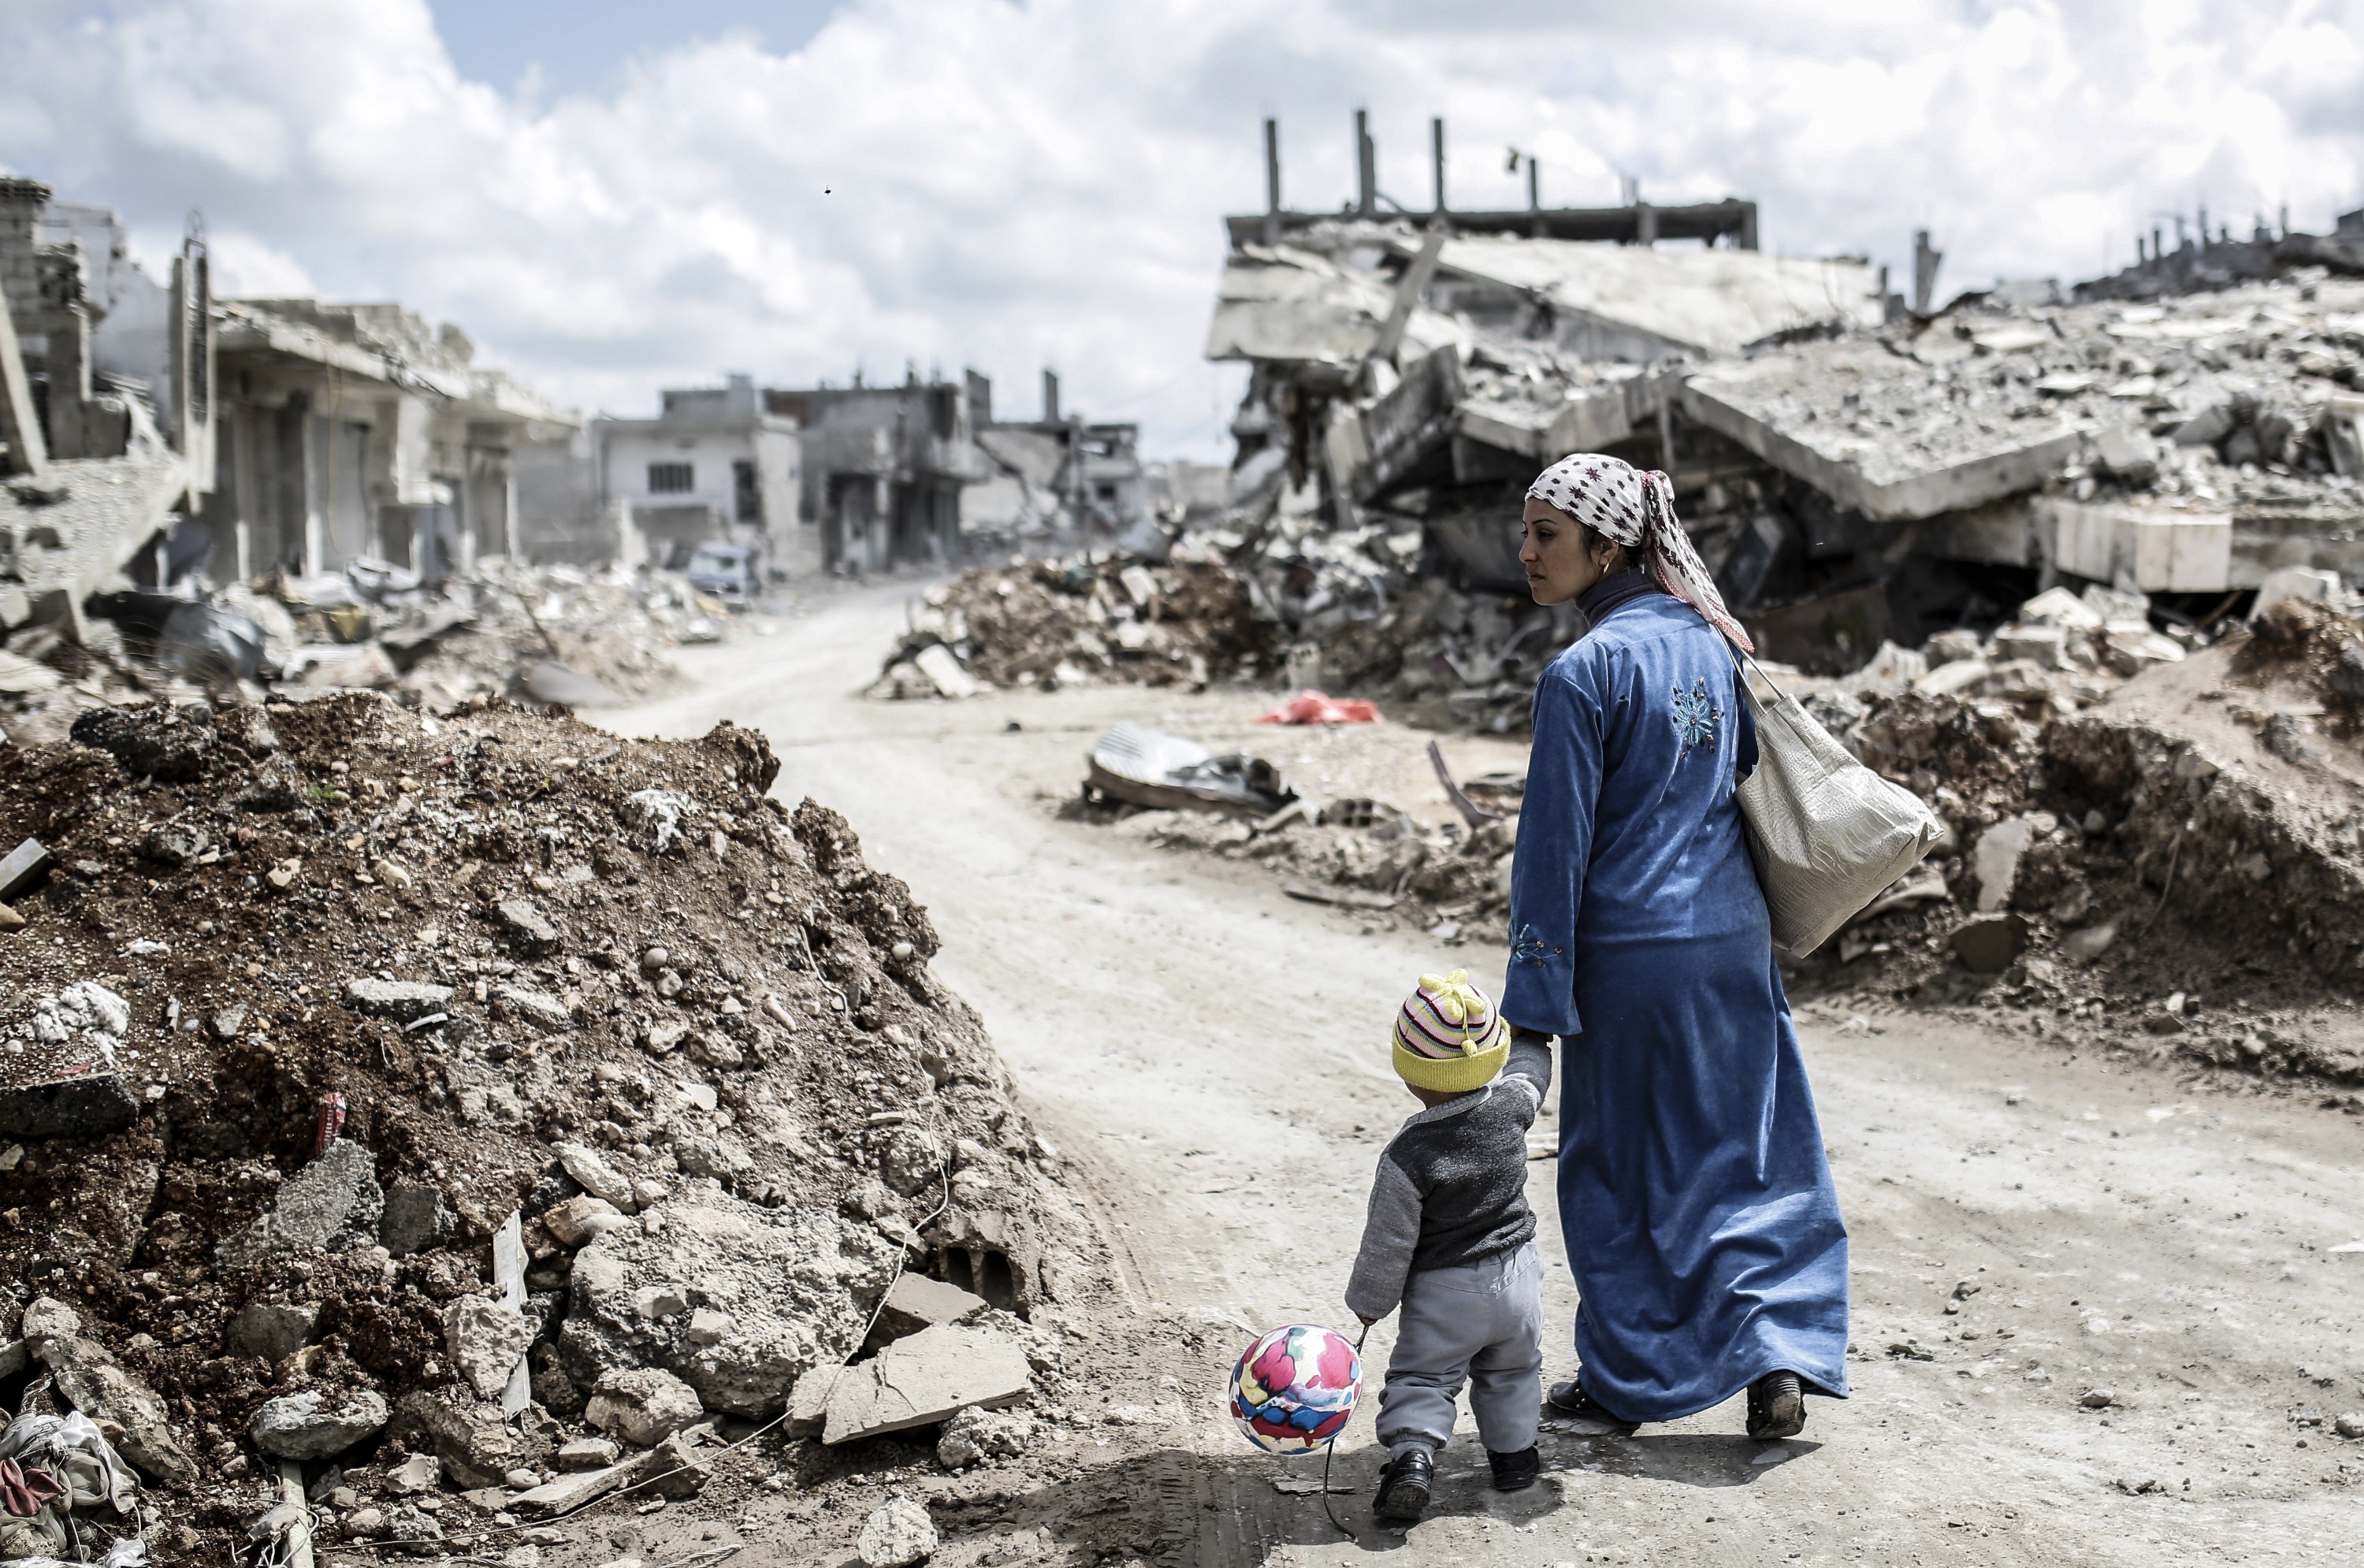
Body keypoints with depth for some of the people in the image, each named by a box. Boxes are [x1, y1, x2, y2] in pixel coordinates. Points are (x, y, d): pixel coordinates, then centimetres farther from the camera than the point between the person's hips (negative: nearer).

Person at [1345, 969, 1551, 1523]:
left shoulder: (1407, 1156, -24)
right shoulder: (1511, 1108, -14)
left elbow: (1389, 1240, -15)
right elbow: (1530, 1067, 11)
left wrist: (1370, 1300, 0)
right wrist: (1529, 1034, 32)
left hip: (1444, 1295, -5)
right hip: (1516, 1278, 5)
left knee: (1421, 1376, 9)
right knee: (1511, 1372, 26)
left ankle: (1412, 1452, -9)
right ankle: (1513, 1454, 36)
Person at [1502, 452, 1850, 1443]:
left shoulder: (1584, 672, -16)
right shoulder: (1710, 641, 5)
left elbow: (1556, 845, -15)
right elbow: (1750, 783, 13)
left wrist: (1534, 1002, -11)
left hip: (1632, 956, -6)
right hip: (1736, 941, 6)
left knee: (1619, 1174, 9)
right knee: (1755, 1156, 15)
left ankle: (1625, 1382, 20)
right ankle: (1780, 1358, 9)